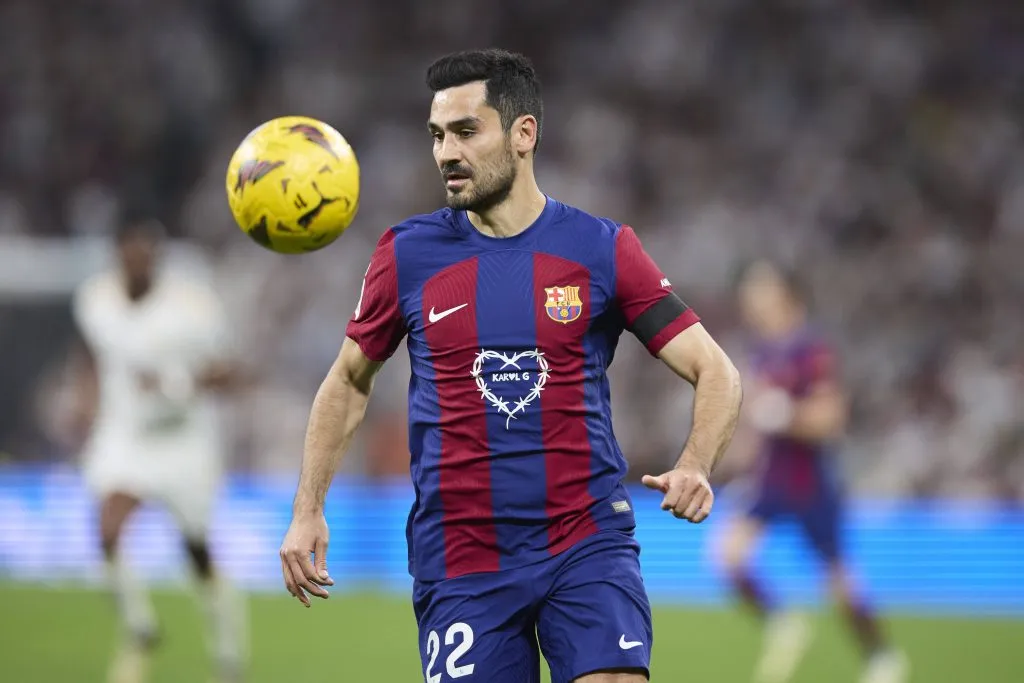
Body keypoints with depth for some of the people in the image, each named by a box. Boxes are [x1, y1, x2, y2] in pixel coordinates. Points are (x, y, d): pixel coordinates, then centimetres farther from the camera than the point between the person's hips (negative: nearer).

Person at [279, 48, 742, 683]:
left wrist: (695, 467, -19)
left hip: (587, 547, -1)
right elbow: (349, 381, 17)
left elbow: (716, 373, 0)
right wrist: (309, 509, 7)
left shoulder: (602, 249, 0)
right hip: (459, 562, 1)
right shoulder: (409, 254, 4)